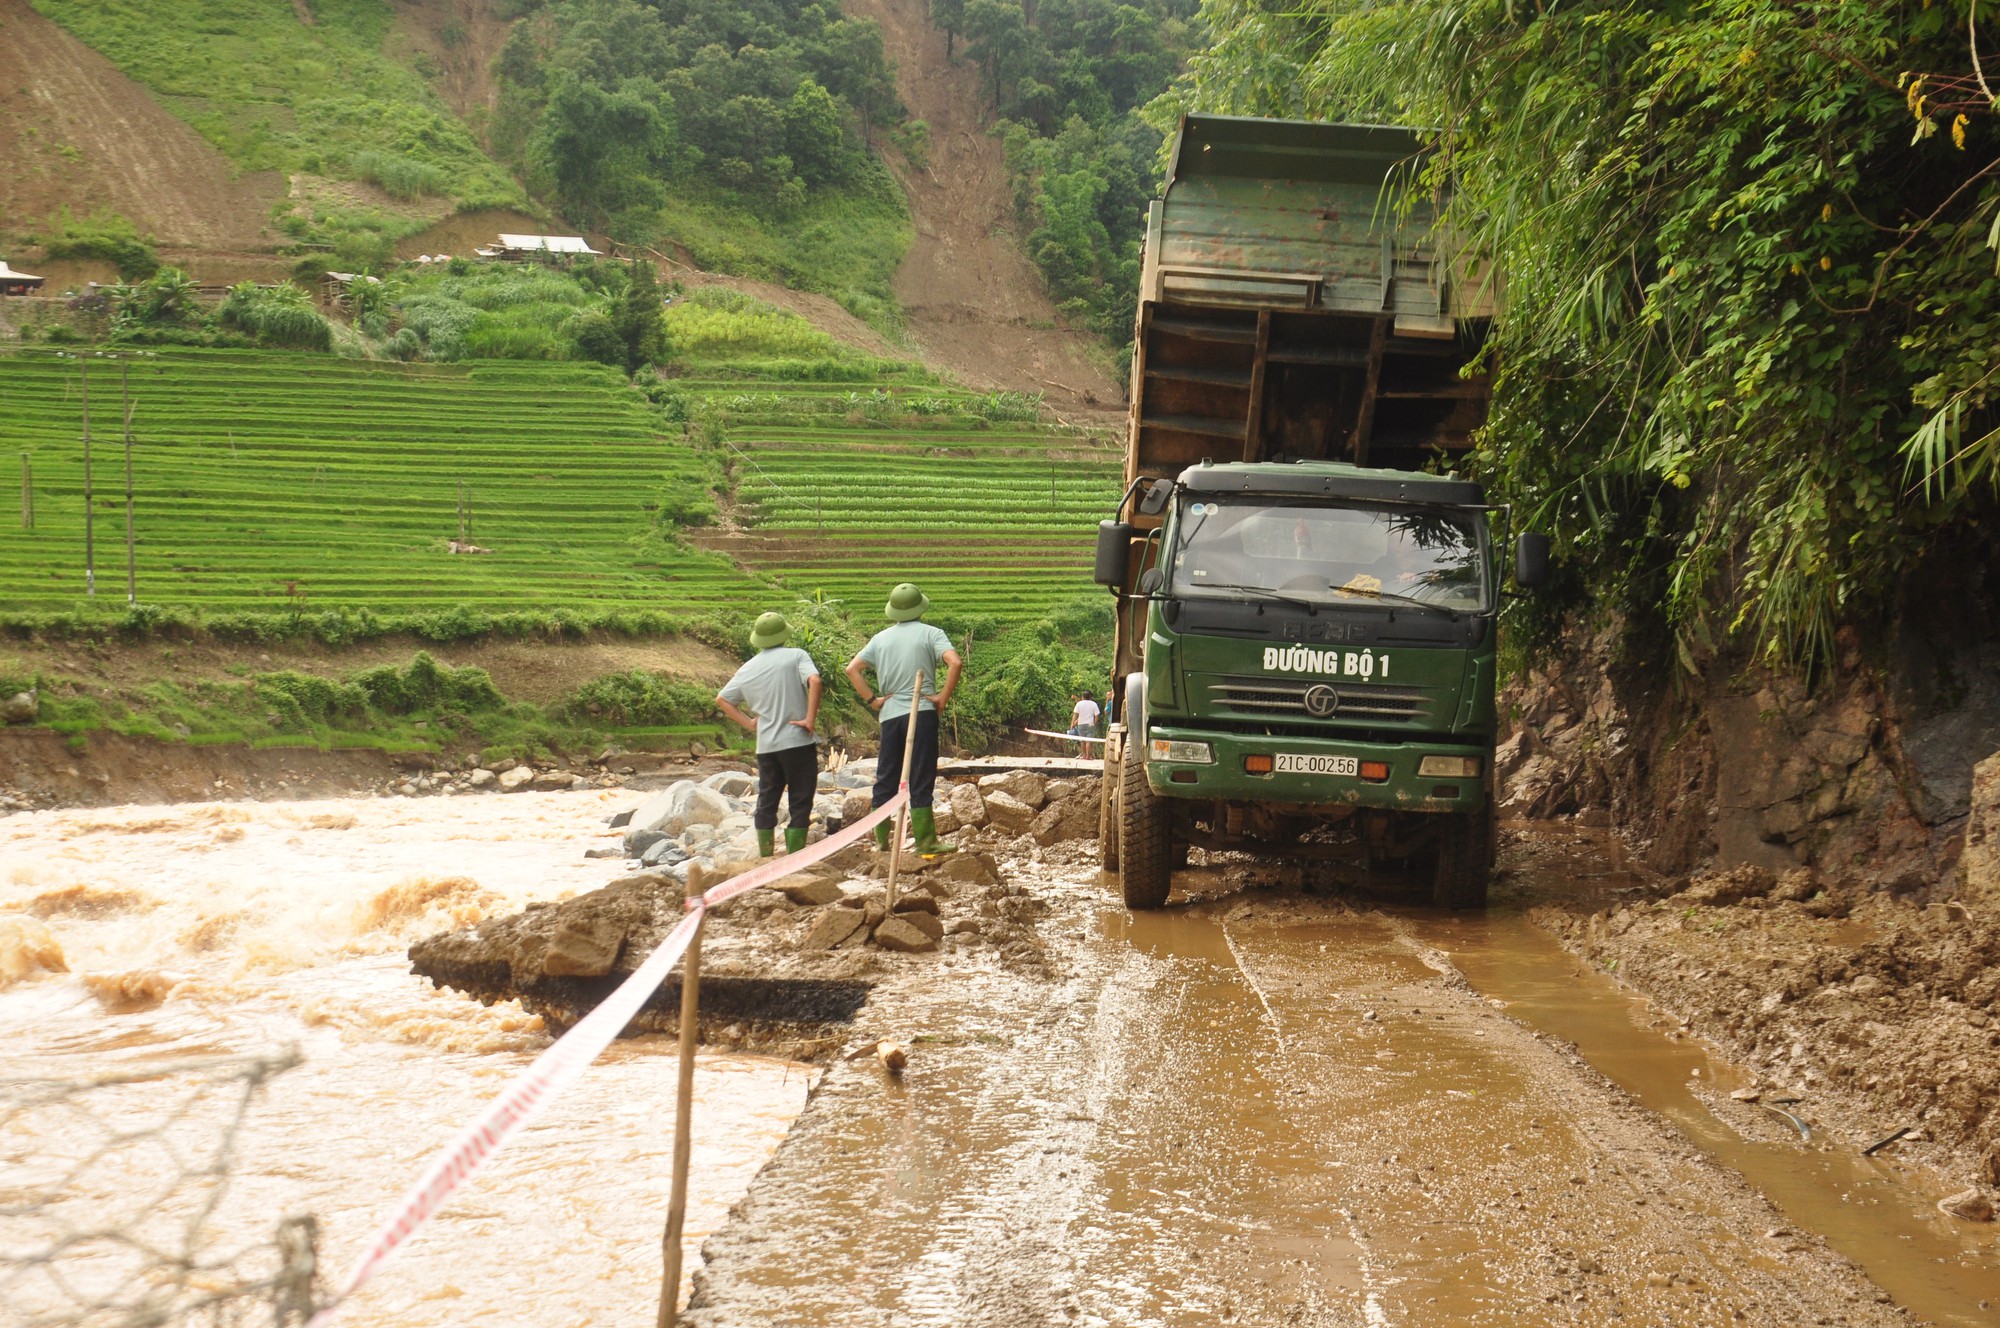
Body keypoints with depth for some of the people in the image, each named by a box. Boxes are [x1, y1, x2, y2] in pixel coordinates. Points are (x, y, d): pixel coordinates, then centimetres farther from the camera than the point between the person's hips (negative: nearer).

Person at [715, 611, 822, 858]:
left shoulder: (749, 668, 10)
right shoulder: (795, 656, -5)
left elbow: (721, 699, 16)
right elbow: (814, 681, -22)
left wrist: (748, 722, 14)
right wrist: (810, 719, -16)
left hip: (766, 746, 4)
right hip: (798, 742, -4)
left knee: (766, 802, 13)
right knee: (800, 803, 2)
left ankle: (765, 859, 14)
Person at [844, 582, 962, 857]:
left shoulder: (881, 638, 11)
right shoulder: (930, 634, -2)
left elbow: (852, 669, 6)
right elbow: (955, 663, -17)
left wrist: (871, 699, 6)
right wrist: (943, 697, -9)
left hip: (889, 714, 4)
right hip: (922, 713, -4)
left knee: (885, 779, 11)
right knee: (920, 780, -3)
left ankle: (881, 839, 12)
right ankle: (925, 841, -4)